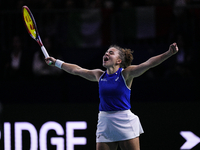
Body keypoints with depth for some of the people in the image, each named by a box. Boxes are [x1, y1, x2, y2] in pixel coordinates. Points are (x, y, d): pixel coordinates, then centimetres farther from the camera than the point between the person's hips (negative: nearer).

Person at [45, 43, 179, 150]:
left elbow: (148, 64, -14)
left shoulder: (126, 74, -3)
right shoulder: (100, 75, 11)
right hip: (105, 122, 4)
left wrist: (169, 53, -27)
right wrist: (56, 62, 30)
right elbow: (76, 70, 23)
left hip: (125, 123, -4)